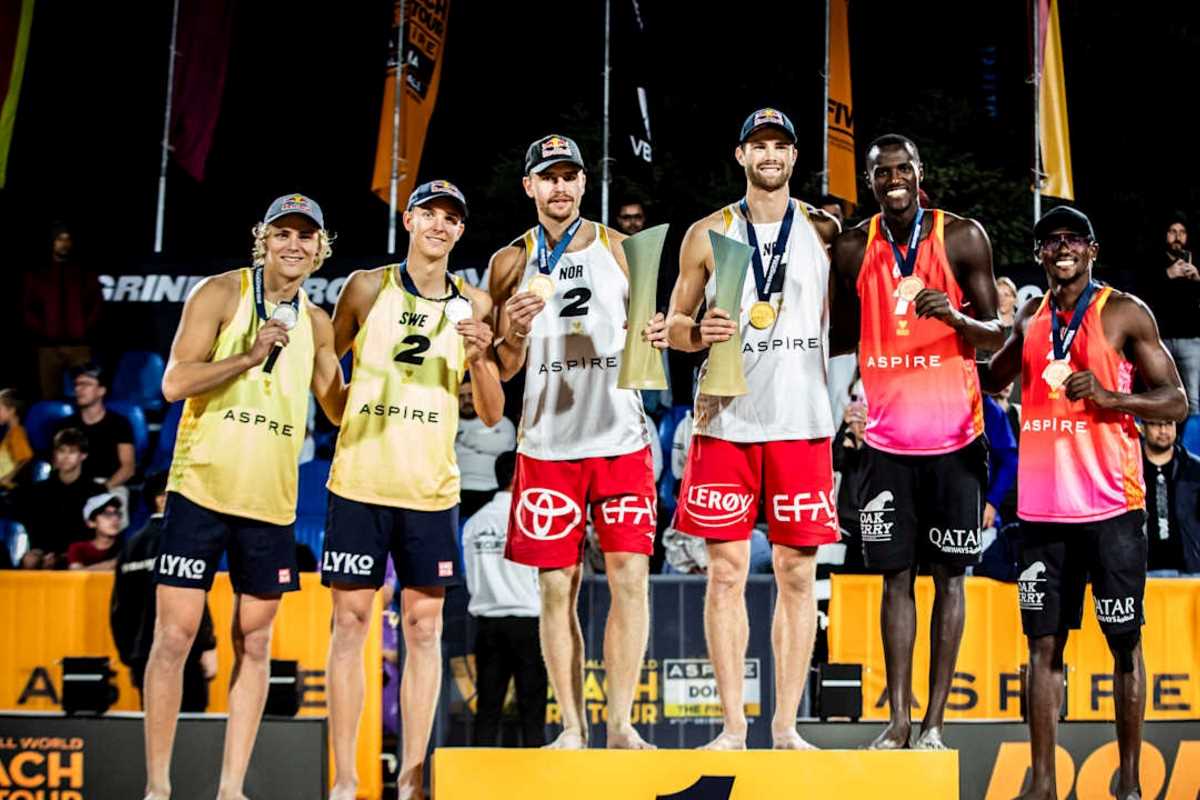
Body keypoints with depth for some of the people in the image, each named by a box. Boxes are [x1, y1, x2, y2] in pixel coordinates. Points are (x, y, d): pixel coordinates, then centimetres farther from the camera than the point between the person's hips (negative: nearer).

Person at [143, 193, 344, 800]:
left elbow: (339, 409, 18)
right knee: (174, 636, -5)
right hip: (201, 491, -5)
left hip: (272, 501, 5)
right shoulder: (220, 294, -2)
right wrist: (251, 355, -19)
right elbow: (174, 384, -11)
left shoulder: (316, 325, 12)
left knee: (254, 645, 6)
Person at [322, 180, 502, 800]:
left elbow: (491, 415, 7)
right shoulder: (368, 287, 2)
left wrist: (481, 359, -9)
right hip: (360, 481, -1)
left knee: (423, 626, 3)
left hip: (432, 488, 2)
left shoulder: (474, 304, 7)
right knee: (350, 622, -1)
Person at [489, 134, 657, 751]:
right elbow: (502, 369, 7)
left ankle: (620, 722, 3)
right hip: (548, 442, 0)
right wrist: (514, 334, -15)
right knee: (557, 588, 2)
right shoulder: (512, 262, 6)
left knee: (629, 578, -5)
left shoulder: (617, 247, 8)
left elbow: (644, 331, 15)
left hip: (620, 438, 0)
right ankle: (572, 728, 9)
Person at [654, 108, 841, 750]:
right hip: (726, 418, 0)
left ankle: (786, 725, 9)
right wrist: (696, 331, -10)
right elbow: (673, 325, 11)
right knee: (726, 570, -1)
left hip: (802, 420, 0)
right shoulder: (707, 234, 7)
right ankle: (733, 725, 7)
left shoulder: (824, 228, 8)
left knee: (797, 574, 2)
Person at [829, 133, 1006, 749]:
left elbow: (996, 335, 0)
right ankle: (898, 719, 9)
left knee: (948, 575, 2)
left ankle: (934, 721, 7)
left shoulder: (963, 237, -3)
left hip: (952, 436, -2)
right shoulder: (852, 248, 5)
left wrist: (955, 316, -20)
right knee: (895, 576, 4)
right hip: (886, 437, 2)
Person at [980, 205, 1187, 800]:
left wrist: (1109, 397, -19)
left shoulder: (1124, 313, -1)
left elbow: (1177, 402, -4)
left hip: (1110, 504, -4)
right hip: (1042, 505, 4)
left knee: (1124, 640, 3)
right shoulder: (1030, 317, 13)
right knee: (1043, 641, 4)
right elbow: (992, 380, 29)